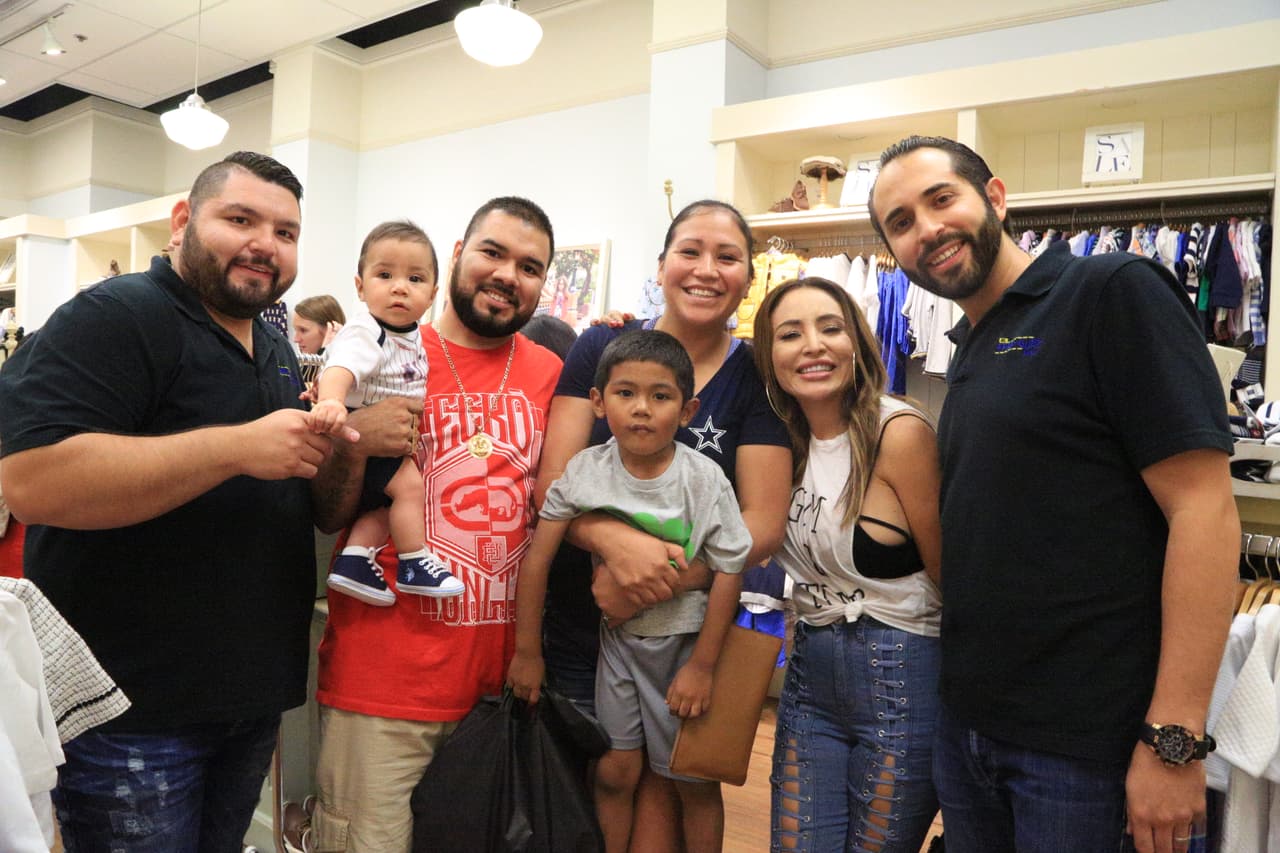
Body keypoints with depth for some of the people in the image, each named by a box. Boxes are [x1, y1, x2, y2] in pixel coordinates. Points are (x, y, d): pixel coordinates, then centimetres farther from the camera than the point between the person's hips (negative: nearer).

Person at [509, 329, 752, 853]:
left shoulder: (705, 479, -18)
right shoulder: (585, 470, -13)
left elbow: (728, 572, -12)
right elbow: (537, 559, -6)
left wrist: (702, 666, -11)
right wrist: (528, 652, -2)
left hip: (687, 641, -1)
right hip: (618, 637, 2)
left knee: (696, 782, 9)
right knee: (614, 773, 9)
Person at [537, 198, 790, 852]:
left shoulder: (756, 377, -6)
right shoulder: (603, 346, -4)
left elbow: (764, 523, -12)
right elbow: (552, 481, -9)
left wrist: (658, 586, -25)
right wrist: (616, 541, -29)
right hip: (578, 619, 1)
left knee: (660, 785, 14)